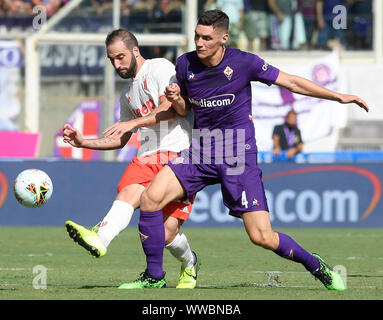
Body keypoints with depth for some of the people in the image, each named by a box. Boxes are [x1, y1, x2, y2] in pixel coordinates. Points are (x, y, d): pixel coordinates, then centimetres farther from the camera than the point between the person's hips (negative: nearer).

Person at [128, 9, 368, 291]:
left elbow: (291, 82, -1)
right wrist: (175, 99, -7)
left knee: (262, 237, -10)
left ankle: (316, 265, 16)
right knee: (151, 198, -17)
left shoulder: (244, 62, -10)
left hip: (238, 155, -4)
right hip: (199, 151, 4)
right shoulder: (185, 64, 1)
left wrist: (339, 96, -3)